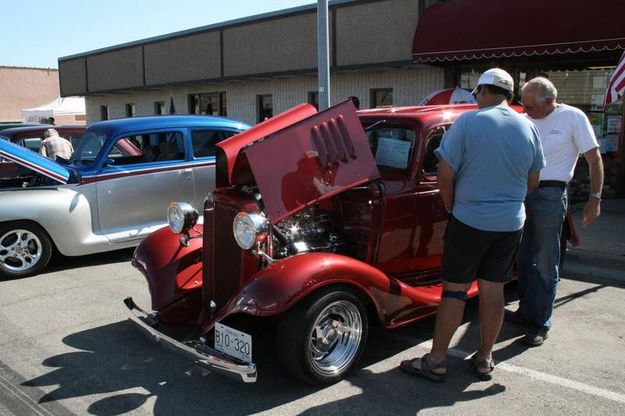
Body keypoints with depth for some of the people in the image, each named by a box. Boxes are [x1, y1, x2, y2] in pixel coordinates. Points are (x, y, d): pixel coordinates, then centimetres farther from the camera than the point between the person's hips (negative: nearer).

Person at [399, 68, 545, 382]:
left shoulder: (468, 121, -11)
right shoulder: (529, 128, 4)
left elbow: (445, 175, -12)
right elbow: (532, 182, 12)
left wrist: (452, 208, 3)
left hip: (469, 221, -4)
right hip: (511, 223, 4)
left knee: (454, 289, 3)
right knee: (493, 289, 12)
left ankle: (436, 361, 11)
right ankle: (484, 359, 23)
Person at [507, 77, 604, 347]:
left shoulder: (573, 117, -5)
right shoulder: (526, 120, 7)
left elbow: (594, 159, -4)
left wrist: (595, 199, -8)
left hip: (550, 196, -5)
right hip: (522, 193, 5)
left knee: (545, 264, 0)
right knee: (525, 260, 13)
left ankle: (541, 323, 10)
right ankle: (526, 311, 27)